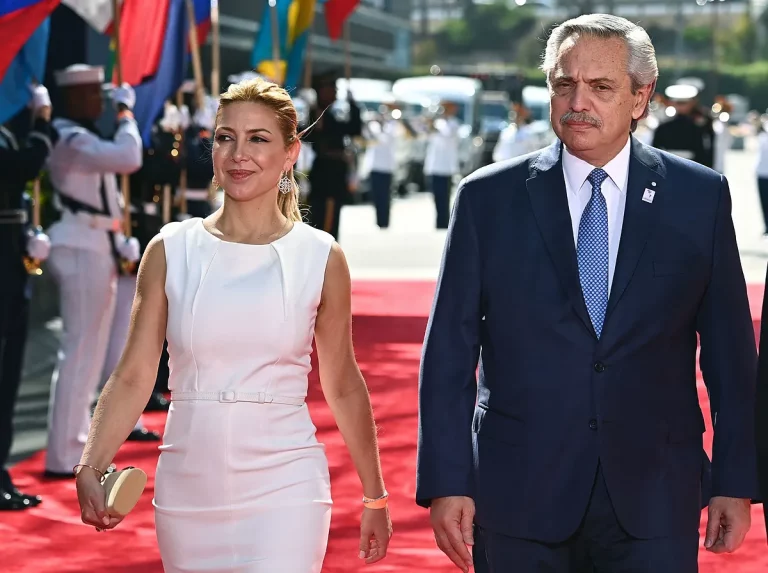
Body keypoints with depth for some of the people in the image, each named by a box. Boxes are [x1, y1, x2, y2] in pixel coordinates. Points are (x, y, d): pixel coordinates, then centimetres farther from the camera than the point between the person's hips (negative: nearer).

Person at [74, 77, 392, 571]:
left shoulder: (320, 258, 0)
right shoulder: (171, 251, 2)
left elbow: (343, 387, 9)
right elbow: (134, 376, 1)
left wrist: (375, 497, 14)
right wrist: (91, 468, -14)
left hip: (283, 488, -2)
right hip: (188, 488, 2)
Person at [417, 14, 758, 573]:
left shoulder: (700, 197, 3)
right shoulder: (488, 198, 1)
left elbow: (729, 347, 5)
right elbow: (449, 351, 0)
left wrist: (736, 482, 2)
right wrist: (446, 482, -6)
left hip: (653, 501, 0)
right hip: (521, 498, 0)